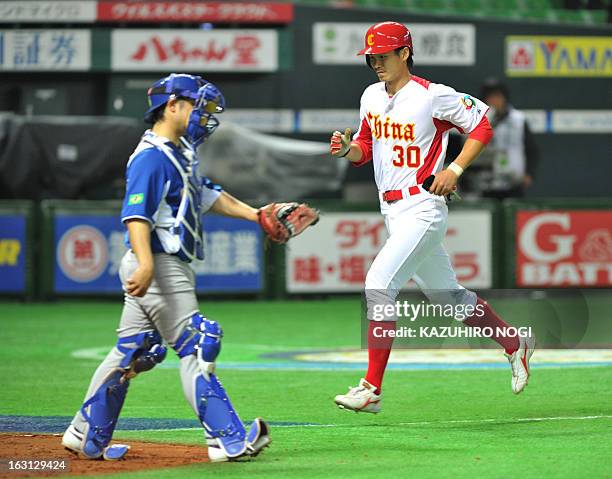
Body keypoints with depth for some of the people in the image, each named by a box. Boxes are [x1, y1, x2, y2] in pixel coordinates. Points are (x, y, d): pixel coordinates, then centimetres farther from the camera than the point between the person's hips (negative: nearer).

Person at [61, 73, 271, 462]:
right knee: (195, 347, -10)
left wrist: (254, 214, 16)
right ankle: (229, 440, -10)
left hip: (171, 267, 10)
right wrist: (146, 264, -37)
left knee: (132, 353, 13)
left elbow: (209, 196, 25)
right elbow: (136, 214, -25)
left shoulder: (181, 153, 17)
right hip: (159, 266, -10)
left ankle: (86, 437, 19)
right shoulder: (151, 156, -15)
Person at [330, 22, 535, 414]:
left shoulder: (433, 96, -12)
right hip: (393, 211, 8)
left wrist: (454, 170, -15)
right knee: (446, 294, 17)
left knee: (379, 283, -20)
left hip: (423, 208, -8)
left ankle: (372, 389, -17)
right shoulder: (372, 96, 9)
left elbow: (482, 126, -6)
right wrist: (347, 150, -5)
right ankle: (515, 345, 36)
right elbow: (366, 148, 17)